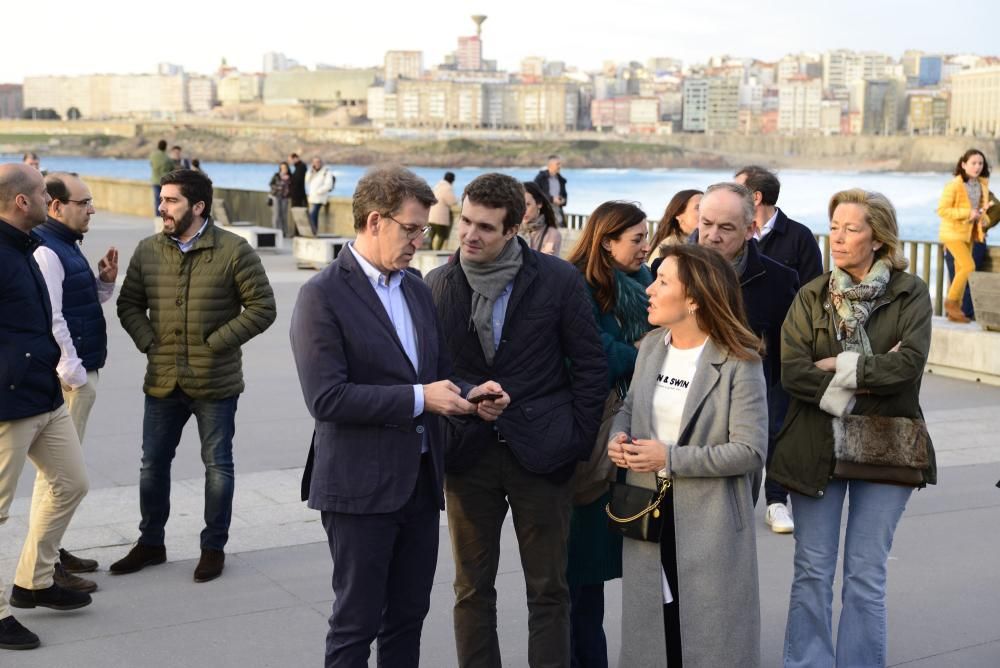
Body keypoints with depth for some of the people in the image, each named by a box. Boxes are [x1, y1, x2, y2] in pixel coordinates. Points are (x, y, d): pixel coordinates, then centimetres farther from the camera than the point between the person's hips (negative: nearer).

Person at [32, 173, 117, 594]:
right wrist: (73, 371, -20)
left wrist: (104, 282, 6)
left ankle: (53, 550, 27)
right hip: (67, 378, -10)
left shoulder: (67, 246, 16)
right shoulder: (46, 251, -17)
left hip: (80, 373, 10)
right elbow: (50, 320, -22)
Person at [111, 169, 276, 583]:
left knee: (218, 466, 8)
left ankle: (213, 548, 23)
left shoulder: (234, 251, -10)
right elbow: (129, 304, 13)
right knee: (153, 464, 14)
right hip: (162, 380, 4)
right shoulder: (148, 251, 2)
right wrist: (147, 343, -3)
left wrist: (215, 343, -13)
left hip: (215, 382, -4)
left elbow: (262, 308, -9)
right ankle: (150, 543, 31)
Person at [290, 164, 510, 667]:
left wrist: (470, 398, -4)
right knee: (356, 623, 4)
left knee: (408, 616, 16)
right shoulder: (323, 295, -12)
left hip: (420, 480, 7)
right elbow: (325, 397, -20)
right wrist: (419, 399, -21)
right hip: (361, 487, -7)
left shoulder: (416, 289, 11)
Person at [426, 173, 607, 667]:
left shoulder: (559, 279, -5)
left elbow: (590, 365, -1)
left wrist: (576, 441, -4)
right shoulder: (438, 284, 2)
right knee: (472, 589, 10)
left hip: (540, 454, -2)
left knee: (549, 591, 6)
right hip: (468, 456, 2)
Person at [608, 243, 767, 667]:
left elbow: (750, 451, -18)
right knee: (651, 625, 16)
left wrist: (670, 458, -20)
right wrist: (618, 438, -5)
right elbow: (630, 407, 18)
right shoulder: (650, 346, 4)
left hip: (709, 522, -5)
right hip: (647, 512, 5)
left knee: (710, 634, 6)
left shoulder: (739, 362, -14)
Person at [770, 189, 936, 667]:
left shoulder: (910, 294, -1)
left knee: (866, 578, 6)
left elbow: (910, 364, -16)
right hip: (816, 446, 1)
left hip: (885, 447, -1)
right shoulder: (812, 297, 3)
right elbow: (792, 371, -10)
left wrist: (840, 367, -13)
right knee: (811, 574, 7)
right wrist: (872, 373, -15)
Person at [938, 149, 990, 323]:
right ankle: (951, 301, 0)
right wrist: (967, 213, -22)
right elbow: (942, 210, -17)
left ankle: (954, 310, 17)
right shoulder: (954, 185, -16)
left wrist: (981, 213, 1)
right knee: (969, 266, -16)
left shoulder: (982, 184, 6)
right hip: (953, 233, -7)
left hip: (969, 234, 7)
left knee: (961, 271, 9)